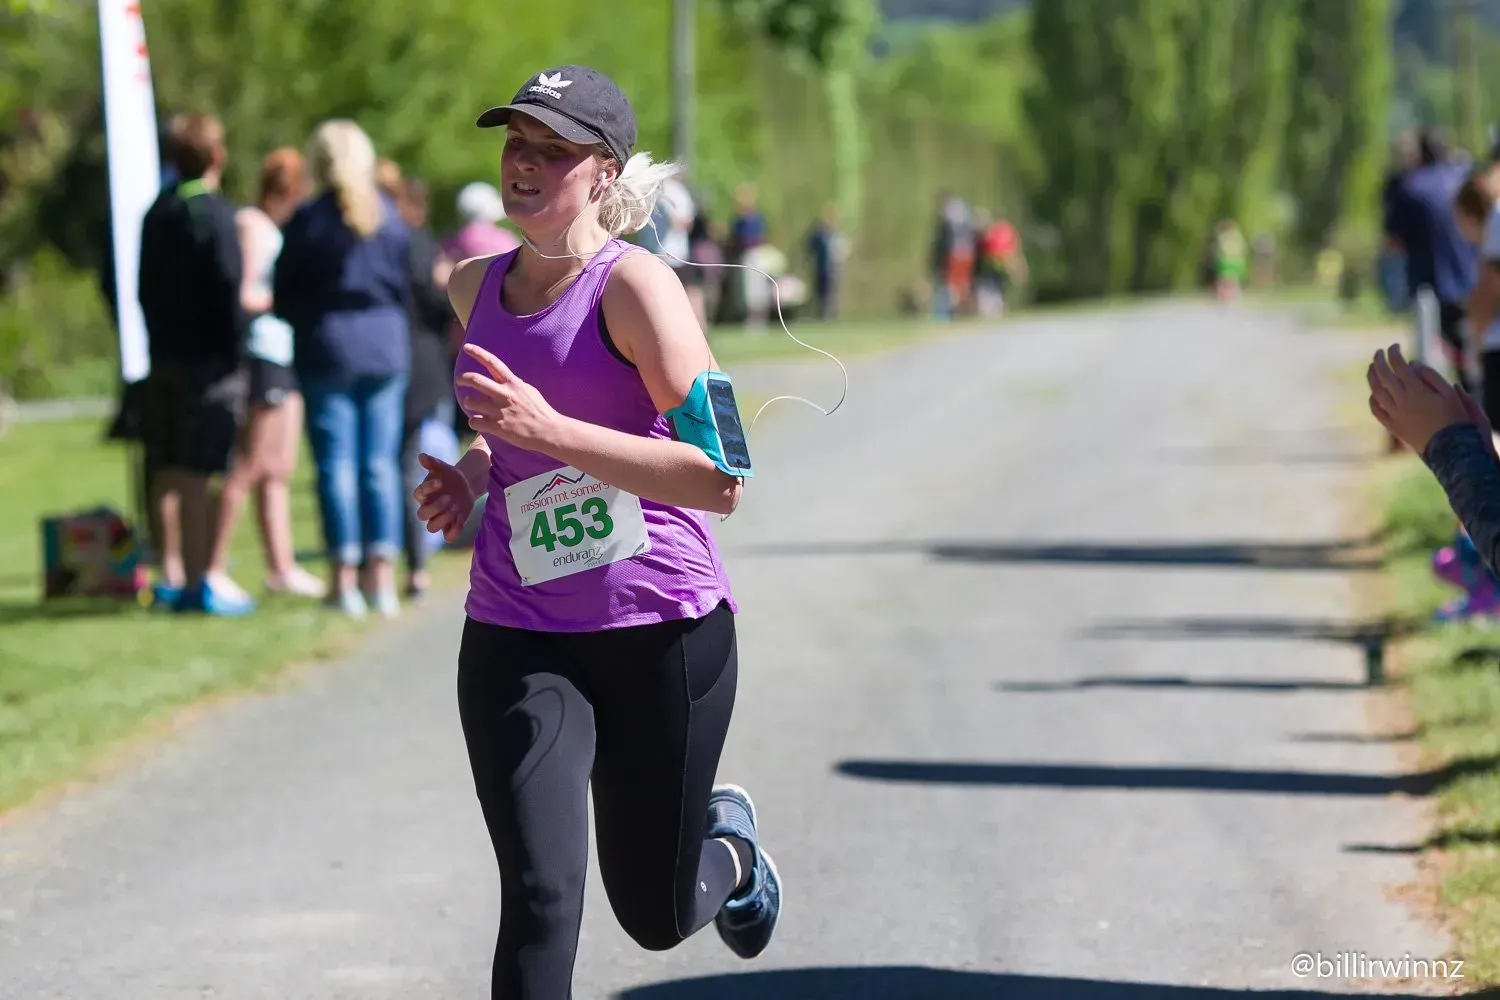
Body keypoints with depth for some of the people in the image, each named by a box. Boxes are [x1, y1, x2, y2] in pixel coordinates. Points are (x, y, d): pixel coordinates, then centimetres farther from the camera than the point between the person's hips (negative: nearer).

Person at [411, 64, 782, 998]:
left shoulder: (635, 284, -13)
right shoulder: (476, 288, 6)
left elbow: (721, 480, -20)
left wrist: (550, 431, -26)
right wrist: (474, 470, 6)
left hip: (664, 633, -4)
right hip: (516, 640, 4)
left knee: (656, 917, 13)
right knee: (540, 901, -15)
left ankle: (728, 841, 49)